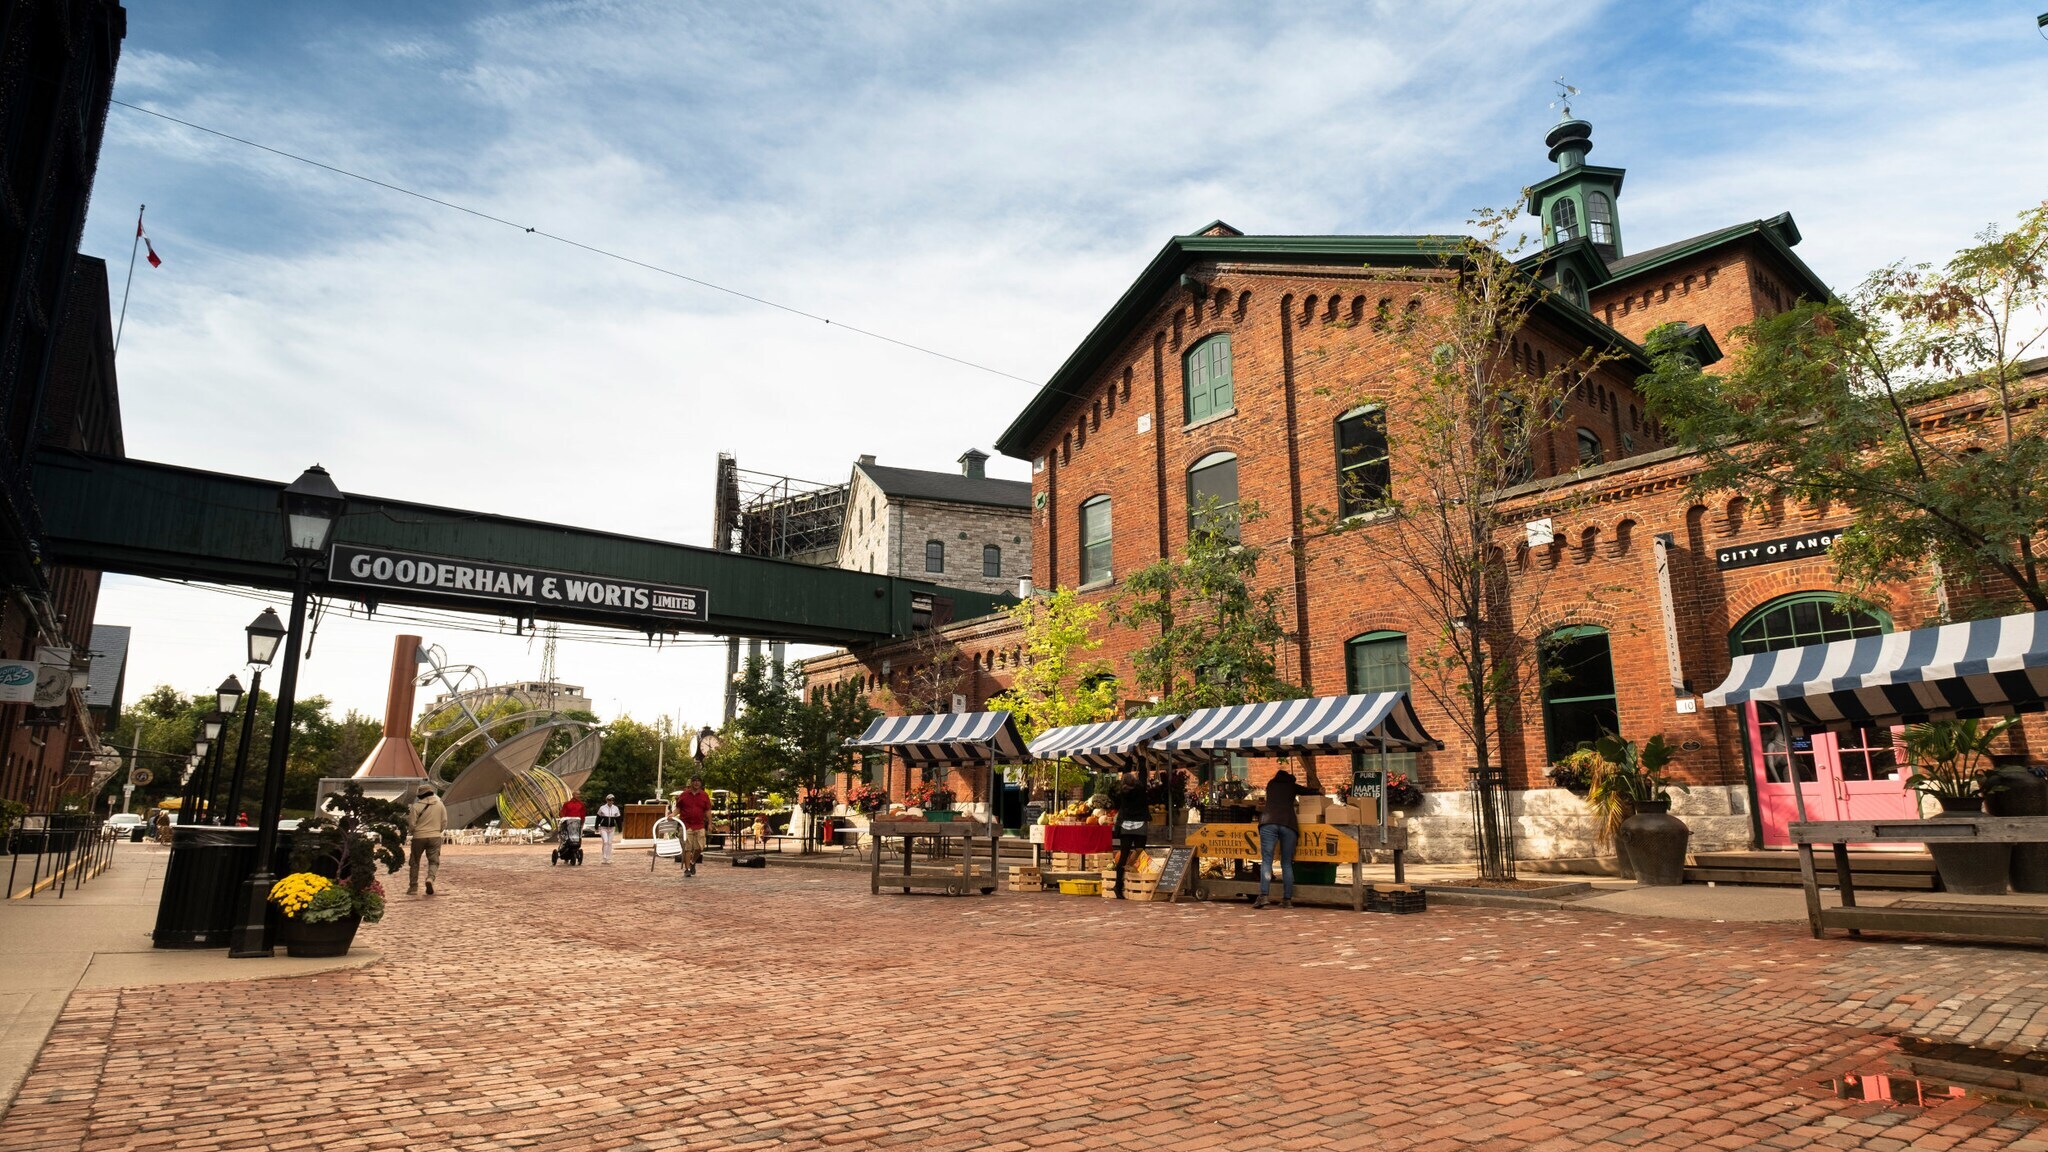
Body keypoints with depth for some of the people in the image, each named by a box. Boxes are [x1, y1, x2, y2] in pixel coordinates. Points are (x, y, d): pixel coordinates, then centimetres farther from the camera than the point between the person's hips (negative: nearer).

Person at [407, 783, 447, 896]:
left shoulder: (416, 806, -8)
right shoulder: (440, 805, 2)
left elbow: (411, 824, -7)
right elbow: (444, 823, 5)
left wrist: (410, 832, 15)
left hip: (419, 837, -1)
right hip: (435, 837, 1)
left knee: (415, 862, 13)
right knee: (434, 861, 6)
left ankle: (413, 887, 16)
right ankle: (431, 877, -23)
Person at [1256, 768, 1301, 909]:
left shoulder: (1271, 784, 29)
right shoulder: (1292, 786, 26)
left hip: (1268, 822, 0)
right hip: (1288, 823, 0)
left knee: (1266, 861, -6)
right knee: (1287, 863, 7)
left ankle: (1264, 896, -20)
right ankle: (1287, 899, 3)